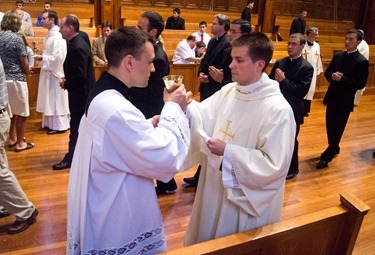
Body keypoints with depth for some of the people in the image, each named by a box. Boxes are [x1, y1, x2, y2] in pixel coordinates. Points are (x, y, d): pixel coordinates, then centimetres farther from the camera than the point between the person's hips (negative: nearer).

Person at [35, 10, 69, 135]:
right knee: (50, 99, 15)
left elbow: (57, 57, -23)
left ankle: (59, 125, 9)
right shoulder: (50, 35, 12)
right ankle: (51, 123, 25)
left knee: (56, 99, -1)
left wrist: (42, 58, -14)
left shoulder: (58, 36, -19)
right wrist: (42, 53, 4)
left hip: (55, 72, -10)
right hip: (48, 71, 10)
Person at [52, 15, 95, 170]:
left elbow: (80, 76, -27)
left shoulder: (78, 47, -22)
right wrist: (67, 80, 2)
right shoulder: (76, 43, 10)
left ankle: (71, 159, 12)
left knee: (76, 126, 0)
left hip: (80, 92, -10)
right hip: (81, 91, 10)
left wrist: (66, 84, -13)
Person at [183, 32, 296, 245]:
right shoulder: (228, 91, -2)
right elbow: (202, 118, -3)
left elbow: (274, 165, -25)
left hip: (246, 199, -7)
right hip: (214, 188, 7)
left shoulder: (278, 110, -24)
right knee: (206, 240, 27)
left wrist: (228, 152, -27)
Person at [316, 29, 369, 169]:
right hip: (332, 97, 6)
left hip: (345, 101, -6)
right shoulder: (338, 56, 7)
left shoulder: (362, 61, -11)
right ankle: (334, 149, 38)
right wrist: (332, 75, -13)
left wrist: (342, 79, -24)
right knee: (330, 127, 16)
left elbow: (360, 84, -15)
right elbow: (327, 72, 10)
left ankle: (326, 157, 12)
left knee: (337, 129, 3)